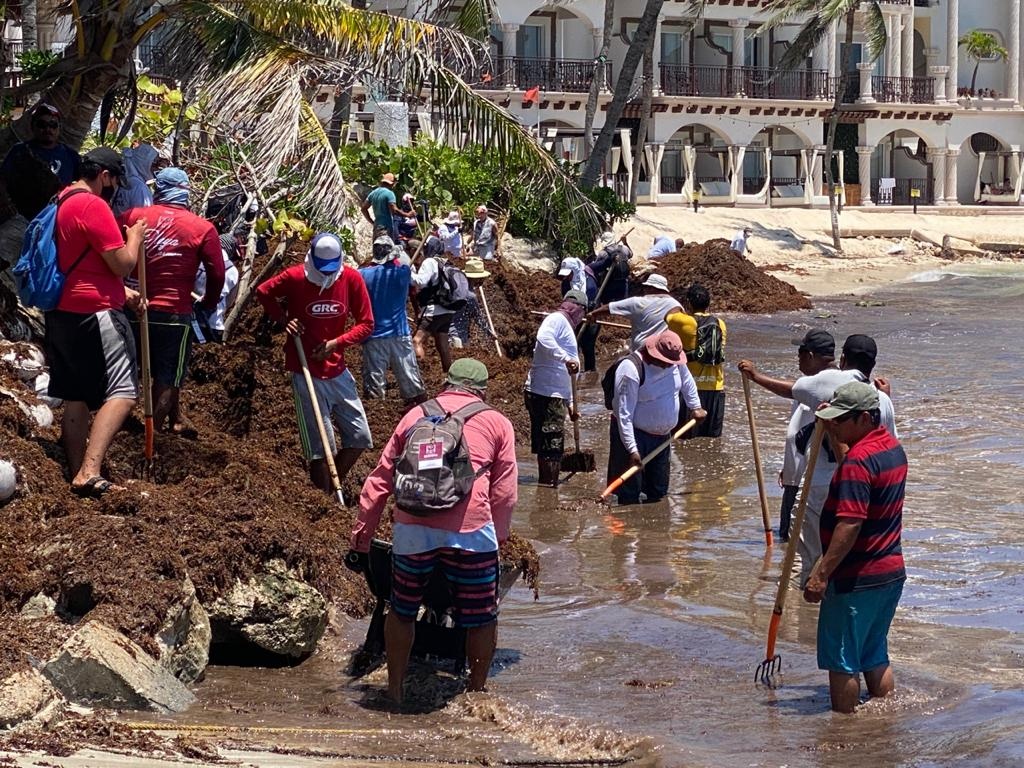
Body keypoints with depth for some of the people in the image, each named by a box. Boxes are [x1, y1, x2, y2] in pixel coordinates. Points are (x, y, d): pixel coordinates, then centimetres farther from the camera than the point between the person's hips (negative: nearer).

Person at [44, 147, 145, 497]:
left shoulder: (59, 205, 16)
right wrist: (135, 236, 4)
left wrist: (122, 291, 23)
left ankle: (77, 475, 15)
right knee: (122, 393, -11)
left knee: (76, 397, 12)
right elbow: (122, 264, -14)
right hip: (95, 312, -10)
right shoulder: (93, 205, -14)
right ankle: (89, 472, -24)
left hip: (64, 312, 10)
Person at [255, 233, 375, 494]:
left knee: (360, 437, 6)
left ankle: (333, 489, 23)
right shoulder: (294, 277, -12)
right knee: (320, 447, -4)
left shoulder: (352, 279, -6)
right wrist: (284, 320, -7)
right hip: (307, 373, -4)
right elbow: (263, 292, 7)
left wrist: (337, 342, -15)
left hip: (338, 371, 4)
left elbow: (366, 323, -1)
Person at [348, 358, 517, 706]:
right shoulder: (496, 423, 15)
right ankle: (477, 690, 23)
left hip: (412, 530, 2)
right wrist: (497, 538, 19)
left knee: (402, 611, 18)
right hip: (470, 532, -2)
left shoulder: (416, 416, 20)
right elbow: (505, 492, 9)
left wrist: (362, 533, 21)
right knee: (480, 618, 13)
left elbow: (380, 479, 17)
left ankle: (394, 691, 24)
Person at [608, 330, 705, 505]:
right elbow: (624, 414, -24)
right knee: (630, 494, -10)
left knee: (659, 492, 13)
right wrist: (632, 449, -26)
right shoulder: (631, 370, -26)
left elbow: (686, 380, 21)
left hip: (662, 435, 7)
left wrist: (695, 407, 28)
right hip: (635, 435, -7)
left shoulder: (674, 361, -5)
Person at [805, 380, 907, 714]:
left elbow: (850, 525, -27)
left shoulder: (858, 460, -21)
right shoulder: (893, 447, 8)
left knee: (841, 661, 2)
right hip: (891, 573, 10)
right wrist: (833, 433, 15)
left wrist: (821, 573, -25)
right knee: (875, 658, 19)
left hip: (856, 579, -10)